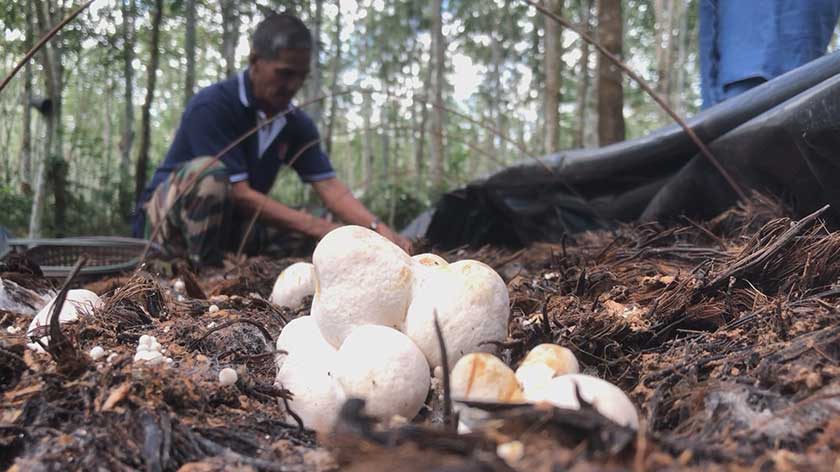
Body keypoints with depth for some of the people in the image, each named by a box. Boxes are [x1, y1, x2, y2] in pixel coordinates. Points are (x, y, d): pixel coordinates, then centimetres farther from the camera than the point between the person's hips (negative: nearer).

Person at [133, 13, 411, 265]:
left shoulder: (297, 125, -3)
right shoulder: (211, 106, -24)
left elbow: (330, 187, -11)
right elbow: (240, 194, -28)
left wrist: (378, 230, -30)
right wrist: (320, 228, -31)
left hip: (226, 227, 7)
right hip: (165, 215, -7)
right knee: (208, 171, -34)